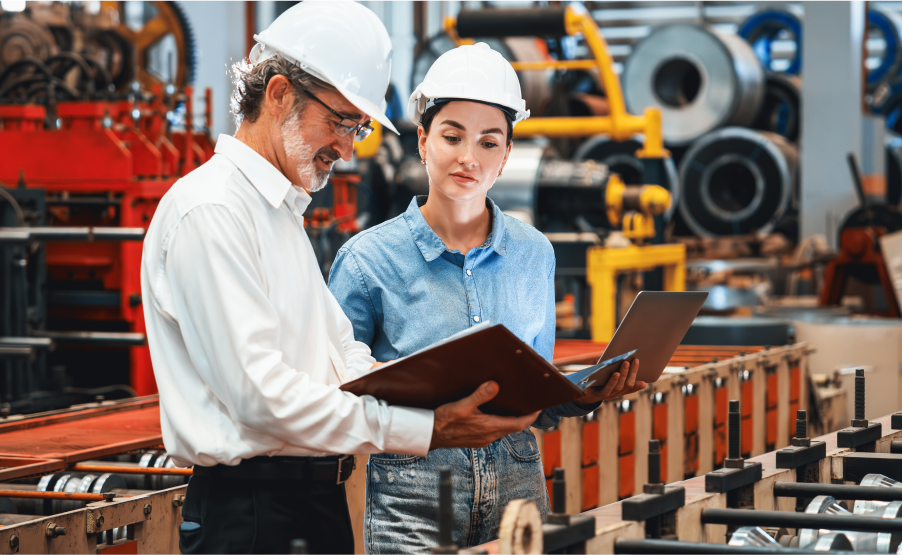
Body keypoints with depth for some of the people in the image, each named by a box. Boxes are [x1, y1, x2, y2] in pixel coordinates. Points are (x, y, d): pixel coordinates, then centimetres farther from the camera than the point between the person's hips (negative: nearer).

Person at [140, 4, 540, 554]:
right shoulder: (209, 212, -15)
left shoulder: (285, 212, 18)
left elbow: (344, 354, 16)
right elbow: (259, 393, -23)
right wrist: (423, 431, -26)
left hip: (320, 502, 9)